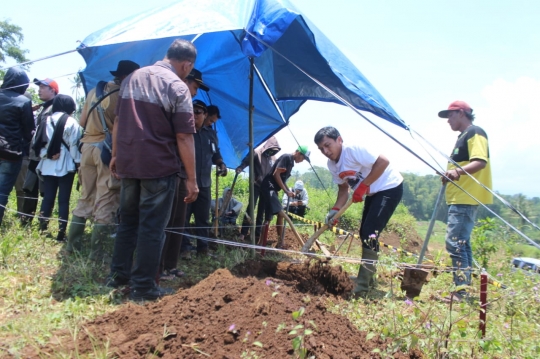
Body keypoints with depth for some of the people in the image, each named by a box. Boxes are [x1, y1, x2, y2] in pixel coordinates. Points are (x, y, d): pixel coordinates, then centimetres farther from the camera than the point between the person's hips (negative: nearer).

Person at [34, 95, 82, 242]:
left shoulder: (46, 121, 10)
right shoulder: (71, 122, -5)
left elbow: (37, 143, 7)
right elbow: (74, 146, -8)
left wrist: (45, 155, 11)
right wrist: (79, 163, -3)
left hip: (48, 166, 5)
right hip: (66, 166, -4)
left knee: (47, 198, 10)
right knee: (64, 200, -1)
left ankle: (42, 230, 9)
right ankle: (61, 233, -1)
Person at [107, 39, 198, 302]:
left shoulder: (132, 78, 11)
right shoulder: (177, 86, -10)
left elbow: (118, 122, 16)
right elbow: (184, 137, -14)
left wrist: (116, 155, 24)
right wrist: (191, 178, -11)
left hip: (128, 163, 7)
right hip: (159, 167, -6)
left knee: (127, 221, 18)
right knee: (152, 227, 1)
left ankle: (118, 276, 26)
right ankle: (143, 287, 6)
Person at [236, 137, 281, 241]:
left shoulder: (273, 158, 9)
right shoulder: (257, 153, -8)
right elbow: (246, 161, -21)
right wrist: (240, 168, -42)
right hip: (256, 185, -5)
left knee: (262, 210, 9)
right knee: (251, 207, -11)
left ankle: (258, 233, 17)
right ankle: (243, 233, -9)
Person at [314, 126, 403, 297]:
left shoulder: (353, 150, -26)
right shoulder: (332, 165, 0)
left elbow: (383, 161, -31)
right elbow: (343, 189, 6)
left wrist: (363, 185, -29)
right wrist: (335, 210, -10)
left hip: (390, 187, -10)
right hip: (373, 192, 10)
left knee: (370, 234, -15)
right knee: (364, 233, 15)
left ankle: (361, 287, -9)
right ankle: (367, 277, 32)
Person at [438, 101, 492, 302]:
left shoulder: (475, 133, -9)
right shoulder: (463, 136, 22)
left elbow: (480, 162, -23)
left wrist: (458, 171, -36)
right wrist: (450, 176, 23)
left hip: (466, 199, -11)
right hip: (460, 199, 11)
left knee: (455, 242, -15)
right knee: (461, 243, 13)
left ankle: (462, 290, -15)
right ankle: (464, 288, 19)